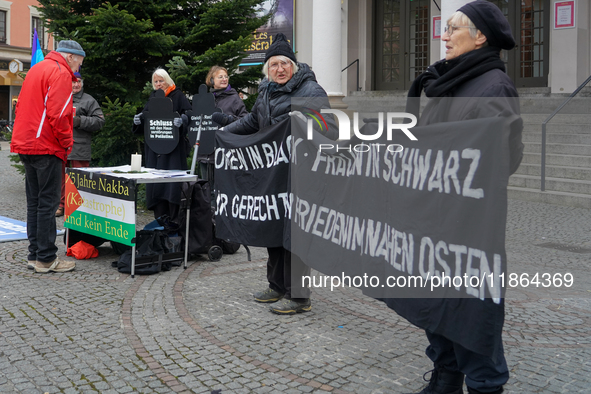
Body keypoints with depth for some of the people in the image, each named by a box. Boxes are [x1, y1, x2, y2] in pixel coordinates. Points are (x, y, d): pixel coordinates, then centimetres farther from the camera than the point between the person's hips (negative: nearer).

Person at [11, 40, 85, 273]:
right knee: (48, 203, -5)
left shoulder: (36, 69, 21)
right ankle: (46, 259, -1)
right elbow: (57, 114, -20)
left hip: (25, 145, 9)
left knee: (34, 202, 12)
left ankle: (34, 255, 17)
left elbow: (21, 107, 22)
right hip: (46, 148, -9)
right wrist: (67, 143, -7)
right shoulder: (61, 73, -9)